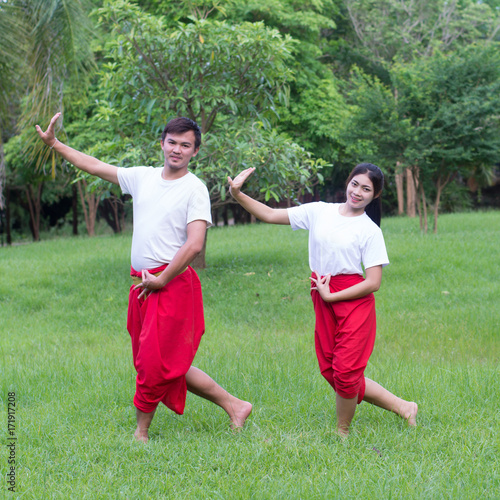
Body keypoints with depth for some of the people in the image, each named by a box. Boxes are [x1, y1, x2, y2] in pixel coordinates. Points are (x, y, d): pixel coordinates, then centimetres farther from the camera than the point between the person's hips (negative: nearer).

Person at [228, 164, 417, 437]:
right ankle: (402, 407, 19)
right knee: (330, 370, 8)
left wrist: (330, 296, -11)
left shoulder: (370, 231, -5)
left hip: (355, 300, -5)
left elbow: (373, 283, -10)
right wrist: (237, 194, -3)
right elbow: (270, 215, 8)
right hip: (323, 301, 5)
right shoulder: (319, 212, 6)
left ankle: (342, 432, 16)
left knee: (346, 370, -8)